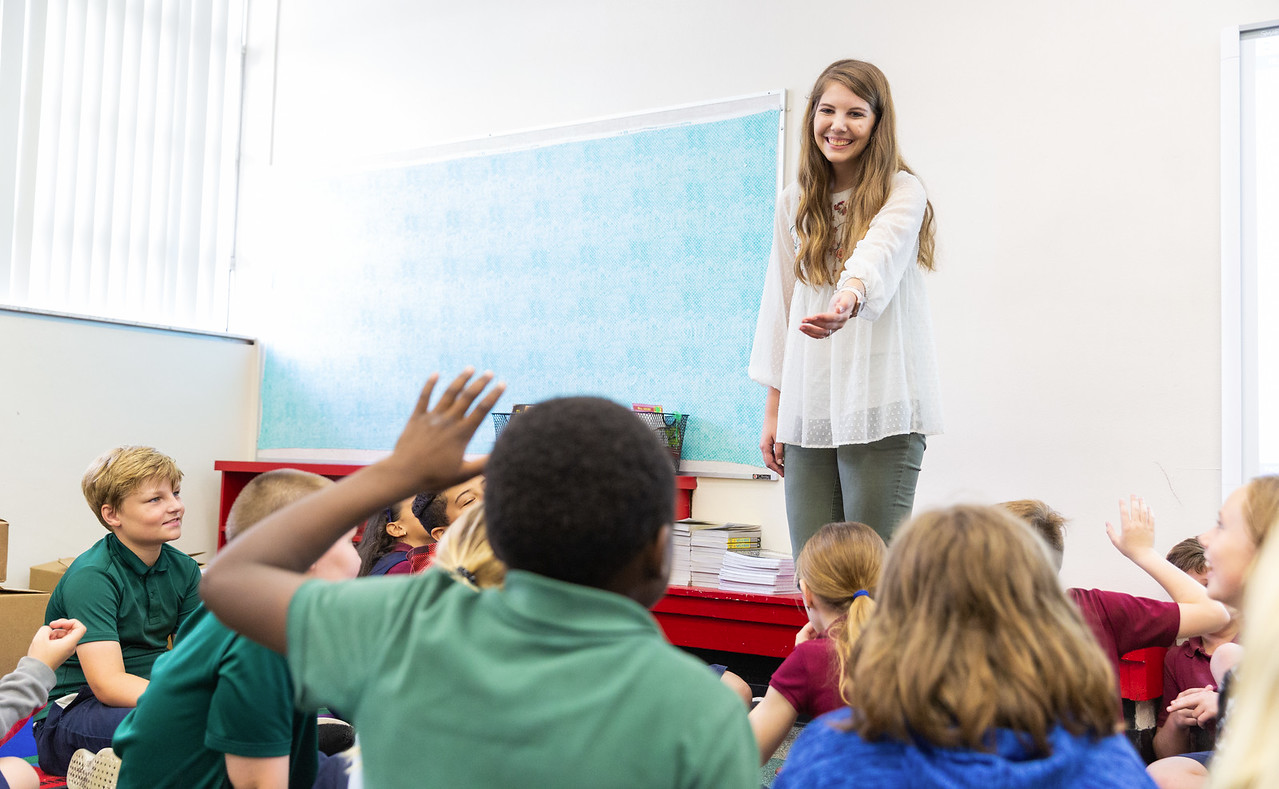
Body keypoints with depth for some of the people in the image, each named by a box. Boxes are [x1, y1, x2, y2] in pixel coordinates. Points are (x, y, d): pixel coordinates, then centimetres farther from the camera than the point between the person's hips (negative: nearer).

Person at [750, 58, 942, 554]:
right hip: (807, 409, 4)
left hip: (880, 408, -4)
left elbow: (879, 252, -22)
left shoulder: (901, 193, 0)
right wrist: (772, 411, 12)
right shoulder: (794, 202, 14)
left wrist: (850, 295, -45)